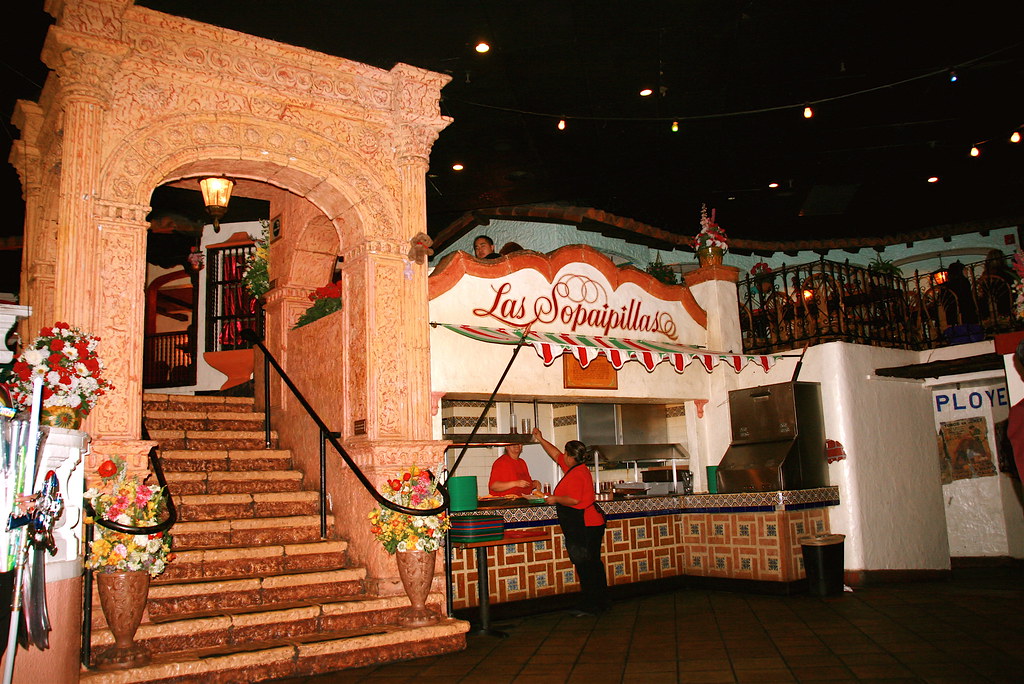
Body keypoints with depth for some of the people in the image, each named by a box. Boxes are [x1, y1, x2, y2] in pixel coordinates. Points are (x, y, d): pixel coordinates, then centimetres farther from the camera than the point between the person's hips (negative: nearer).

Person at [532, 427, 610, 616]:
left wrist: (555, 499, -11)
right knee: (592, 565, 15)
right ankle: (601, 602, 24)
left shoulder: (576, 474, -18)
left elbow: (574, 500, -26)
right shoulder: (577, 468, 13)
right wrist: (541, 440, 27)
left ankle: (590, 606, 3)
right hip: (590, 524, 11)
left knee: (586, 566, -4)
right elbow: (556, 455, 24)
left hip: (584, 527, -11)